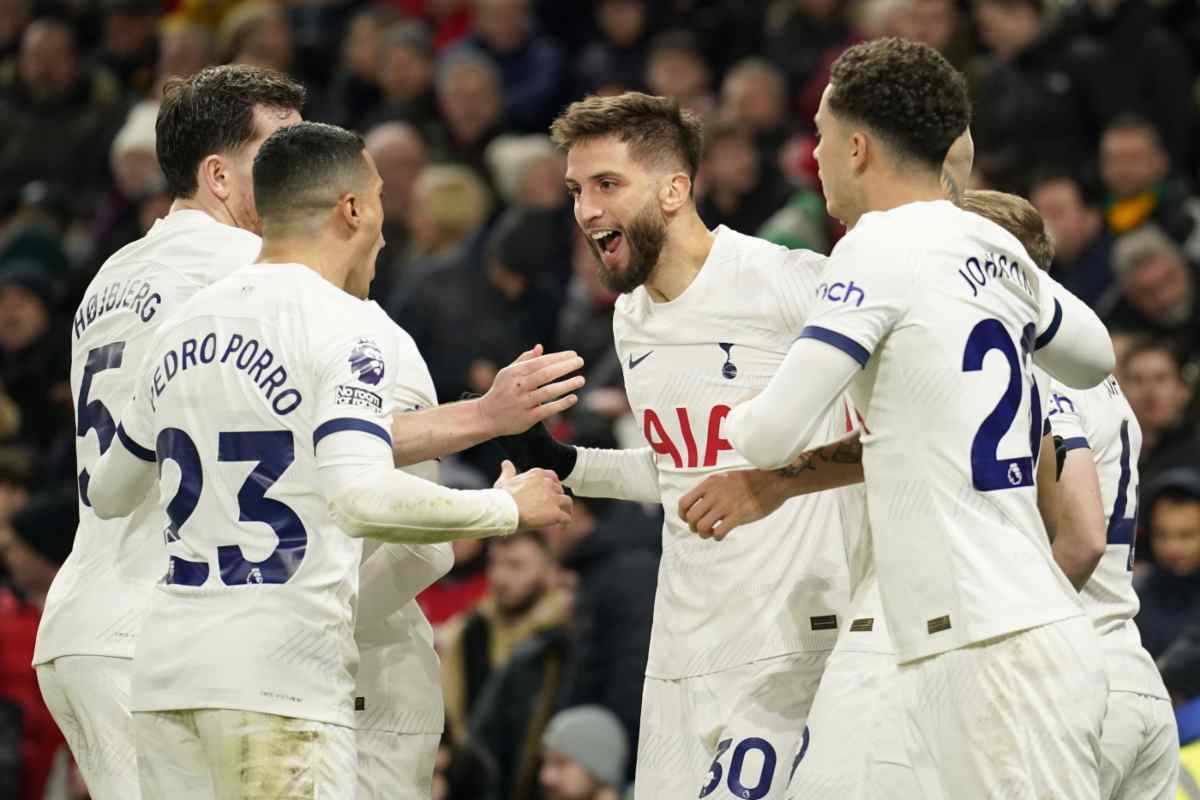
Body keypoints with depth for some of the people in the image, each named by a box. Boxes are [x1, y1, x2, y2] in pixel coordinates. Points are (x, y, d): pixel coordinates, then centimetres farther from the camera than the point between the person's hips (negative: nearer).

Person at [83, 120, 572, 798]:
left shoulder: (183, 328, 14)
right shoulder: (349, 328, -8)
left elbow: (108, 496, 27)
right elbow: (364, 500, -23)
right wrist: (508, 508, -9)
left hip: (166, 671, 7)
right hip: (278, 679, -7)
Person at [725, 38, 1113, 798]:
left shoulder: (882, 245, -9)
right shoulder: (993, 246, 14)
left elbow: (774, 437, -10)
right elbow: (1096, 357, 33)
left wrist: (742, 420, 13)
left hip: (992, 652, -8)